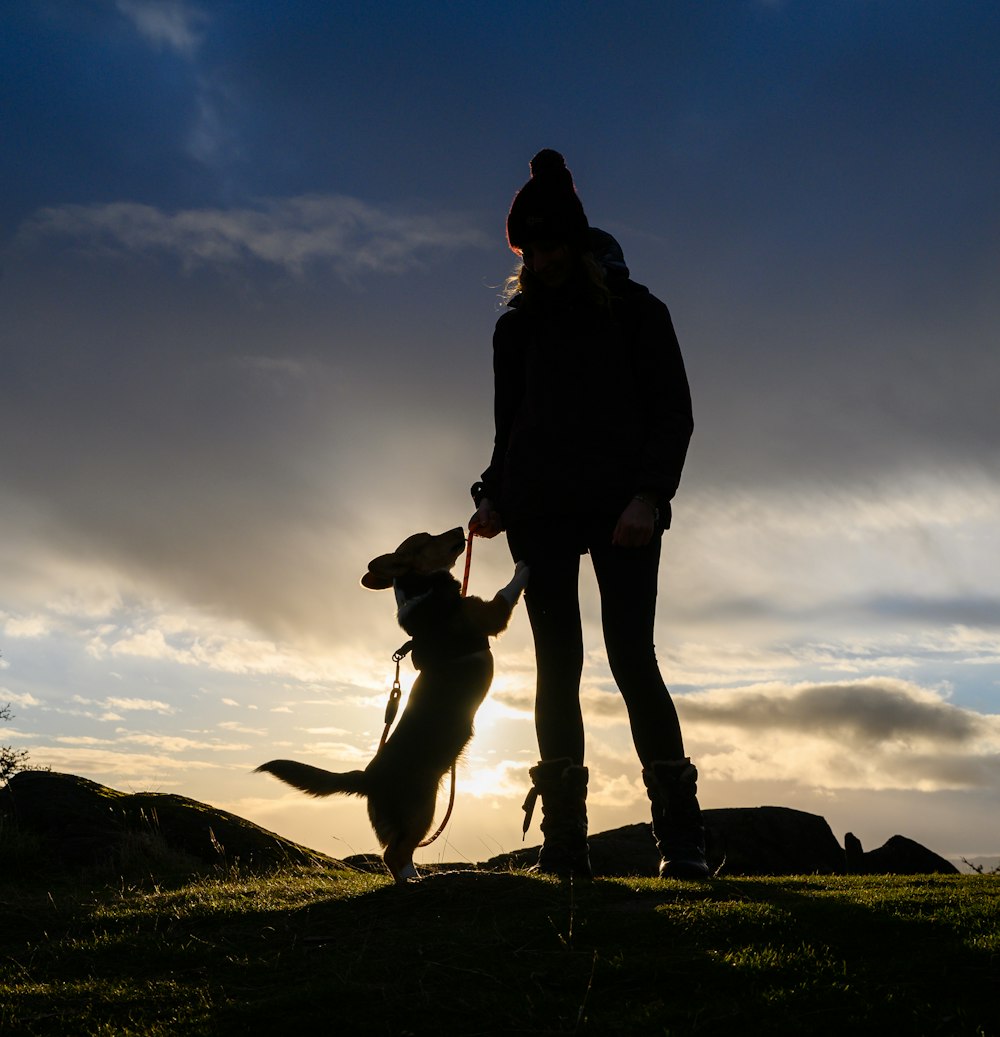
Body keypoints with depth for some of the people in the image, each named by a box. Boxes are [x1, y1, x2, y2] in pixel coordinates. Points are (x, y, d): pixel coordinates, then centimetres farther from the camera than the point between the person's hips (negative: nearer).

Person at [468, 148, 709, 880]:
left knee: (633, 658, -12)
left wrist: (651, 493, -15)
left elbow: (674, 414, 1)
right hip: (538, 508, 3)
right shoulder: (518, 326, 16)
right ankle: (565, 844, -1)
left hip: (621, 506, -3)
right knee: (558, 664, -3)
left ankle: (682, 839, -8)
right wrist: (493, 494, -2)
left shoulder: (636, 312, 6)